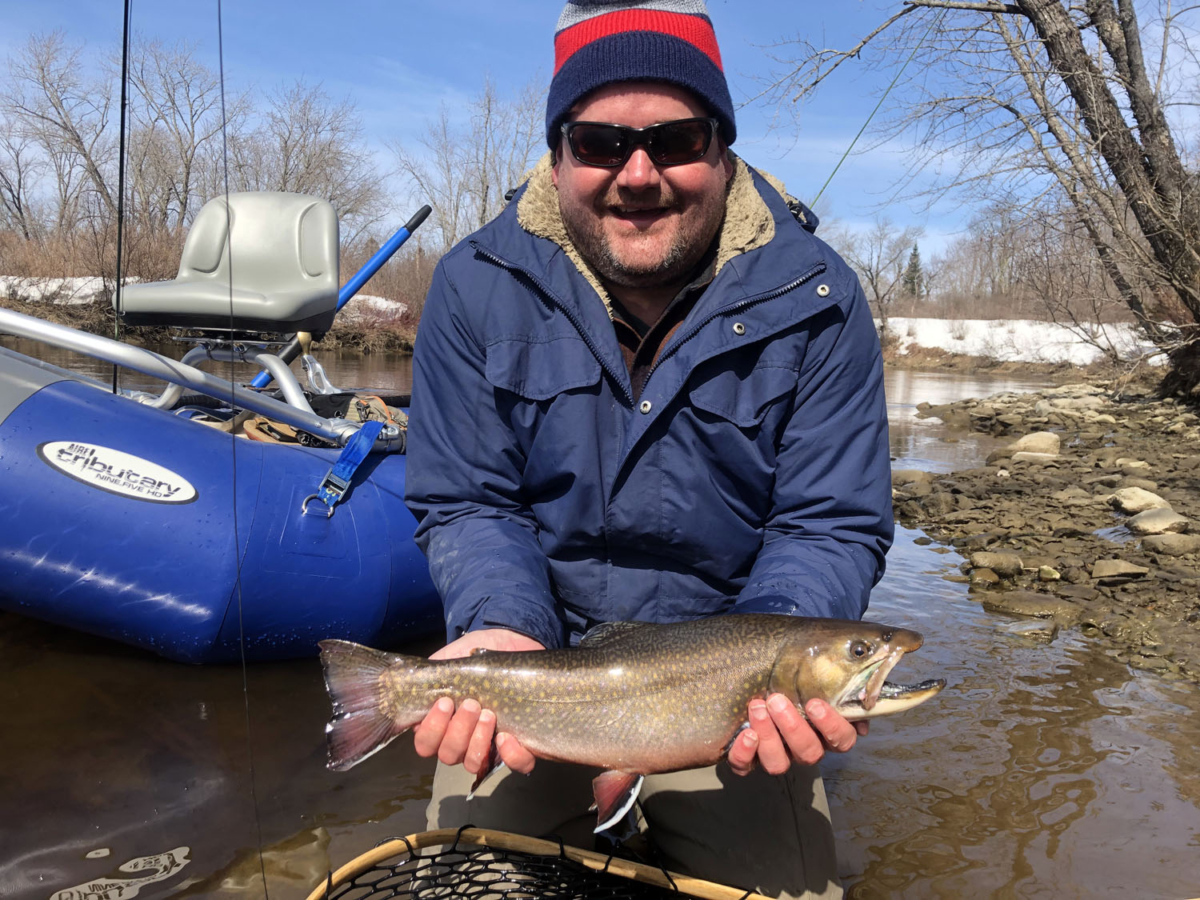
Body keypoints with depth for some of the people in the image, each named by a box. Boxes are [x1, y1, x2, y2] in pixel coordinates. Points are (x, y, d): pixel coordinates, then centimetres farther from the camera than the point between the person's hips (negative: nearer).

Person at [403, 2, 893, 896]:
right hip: (538, 659, 1)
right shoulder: (477, 287, -11)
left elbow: (831, 526, -12)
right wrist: (504, 632, -27)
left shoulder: (815, 299, -14)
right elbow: (467, 506, -8)